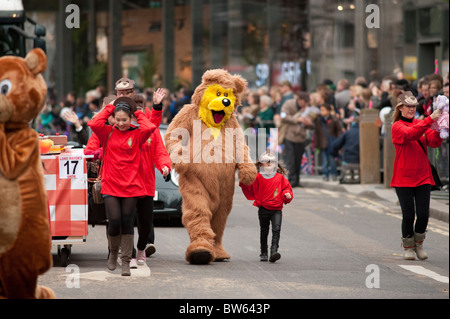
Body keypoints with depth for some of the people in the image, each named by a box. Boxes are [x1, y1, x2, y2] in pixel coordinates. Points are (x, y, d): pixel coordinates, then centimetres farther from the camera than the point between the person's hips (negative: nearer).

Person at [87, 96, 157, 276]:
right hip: (110, 185, 0)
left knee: (127, 223, 3)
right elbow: (94, 124, -12)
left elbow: (150, 127, -17)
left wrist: (138, 113, -1)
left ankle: (126, 261, 10)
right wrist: (109, 108, -2)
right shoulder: (108, 133, 5)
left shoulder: (137, 135, 2)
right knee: (114, 221, -8)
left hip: (131, 185, 0)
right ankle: (113, 253, 20)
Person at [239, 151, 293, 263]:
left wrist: (287, 195, -11)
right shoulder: (258, 178, 3)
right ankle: (263, 253, 22)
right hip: (263, 209, 1)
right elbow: (251, 190, 6)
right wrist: (244, 183, -9)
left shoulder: (280, 178, 4)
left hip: (276, 209, -1)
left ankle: (274, 251, -24)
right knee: (264, 231, 11)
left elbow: (286, 188, 9)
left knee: (276, 229, -17)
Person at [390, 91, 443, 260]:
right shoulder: (397, 127, -3)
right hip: (404, 178, -3)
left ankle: (419, 243, 20)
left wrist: (437, 131, -24)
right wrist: (430, 120, -32)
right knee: (408, 215, -3)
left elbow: (434, 143, -3)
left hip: (423, 176, 4)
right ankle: (408, 247, 16)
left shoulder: (421, 123, 10)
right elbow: (410, 134, -25)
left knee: (423, 214, -3)